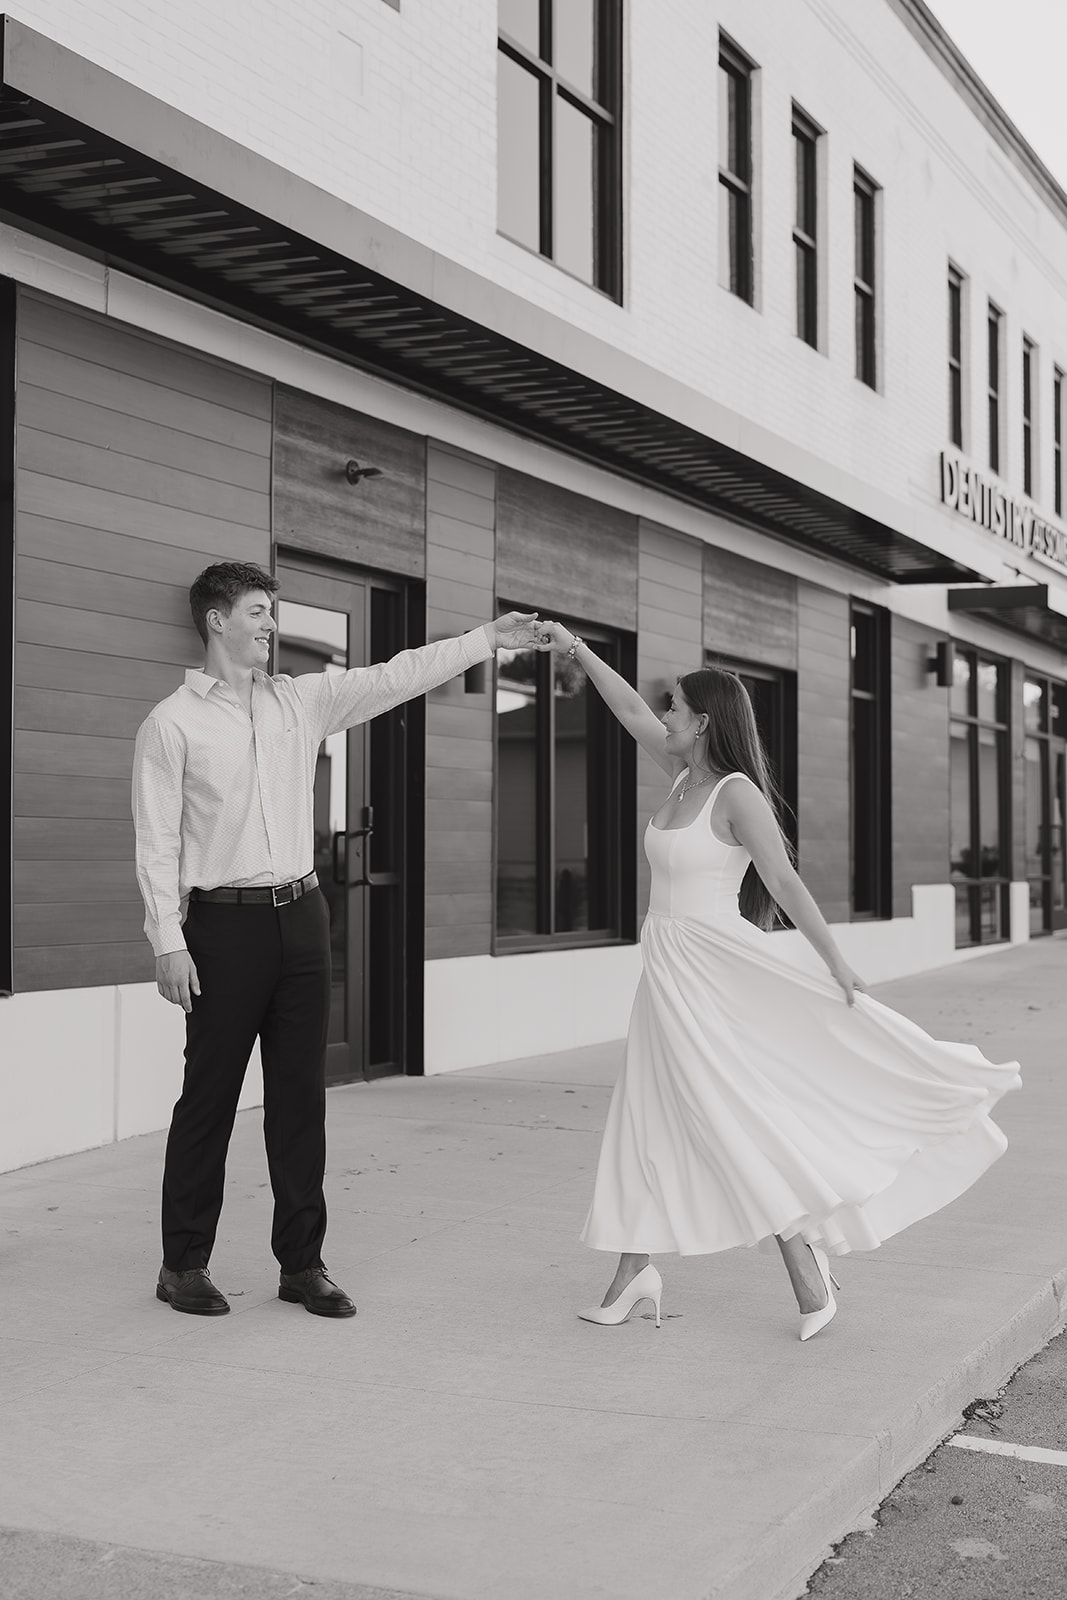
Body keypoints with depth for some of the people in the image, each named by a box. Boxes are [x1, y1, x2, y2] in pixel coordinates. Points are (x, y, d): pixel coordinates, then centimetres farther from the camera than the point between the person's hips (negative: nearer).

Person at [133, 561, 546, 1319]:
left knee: (301, 1094, 7)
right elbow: (157, 842, -6)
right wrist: (169, 941, -12)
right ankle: (184, 1264, 16)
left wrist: (487, 638, 0)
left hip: (301, 914, 5)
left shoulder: (301, 700, 11)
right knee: (210, 1097, 3)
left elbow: (394, 678, 7)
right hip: (225, 921, -5)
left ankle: (302, 1262, 16)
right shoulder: (171, 723, -3)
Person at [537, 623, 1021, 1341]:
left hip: (713, 970, -8)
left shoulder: (737, 793, -13)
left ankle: (805, 1255, 4)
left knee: (737, 1118, -7)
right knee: (651, 1117, 10)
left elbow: (785, 883, -16)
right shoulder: (684, 776, 9)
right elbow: (630, 710, 18)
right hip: (668, 973, 8)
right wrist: (574, 648, 18)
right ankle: (636, 1270, 17)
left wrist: (836, 963, -16)